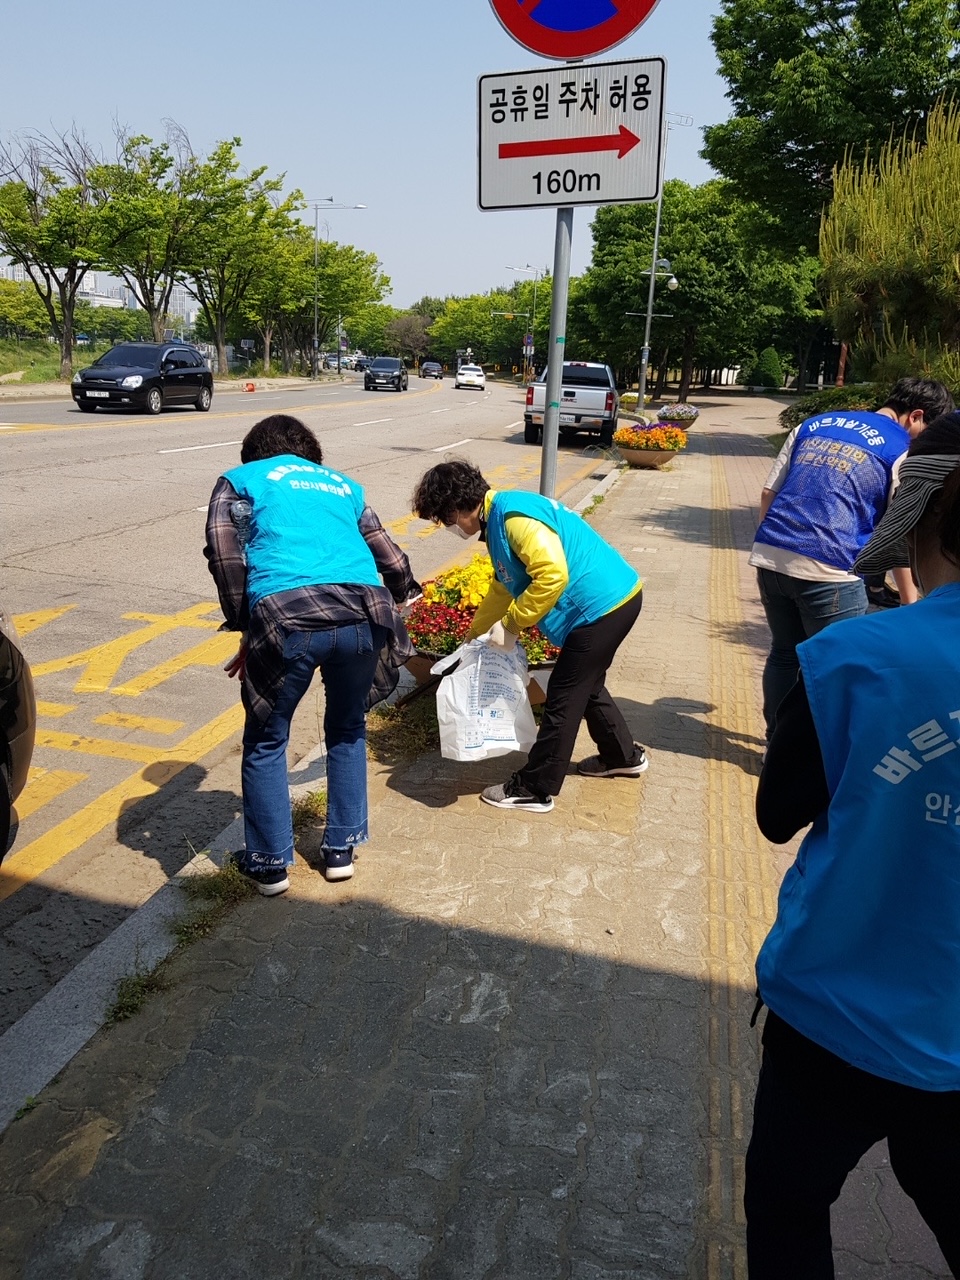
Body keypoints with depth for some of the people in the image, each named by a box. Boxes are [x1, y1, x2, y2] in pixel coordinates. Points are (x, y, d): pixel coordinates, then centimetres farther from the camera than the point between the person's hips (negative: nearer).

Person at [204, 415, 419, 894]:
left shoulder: (240, 479, 22)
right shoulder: (343, 484, 31)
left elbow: (224, 552, 3)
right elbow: (393, 561, 28)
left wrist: (246, 628, 8)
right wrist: (401, 594, 49)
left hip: (287, 616, -3)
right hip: (363, 613, 3)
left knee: (266, 742, 18)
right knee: (347, 731, 26)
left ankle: (270, 863, 27)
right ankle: (341, 850, 34)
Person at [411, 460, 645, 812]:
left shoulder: (511, 516, -20)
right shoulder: (497, 519, 13)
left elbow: (553, 576, -30)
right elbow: (503, 586, 25)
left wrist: (510, 625, -20)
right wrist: (474, 633, 33)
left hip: (603, 606, -10)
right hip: (614, 599, 10)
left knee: (563, 699, -1)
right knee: (585, 686, 25)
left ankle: (534, 790, 12)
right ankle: (623, 756, 43)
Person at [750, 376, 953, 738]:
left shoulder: (813, 424, 18)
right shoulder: (900, 452, 2)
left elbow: (768, 494, 16)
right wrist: (910, 598, 12)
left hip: (769, 557, 6)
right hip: (828, 571, -6)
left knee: (783, 653, 21)